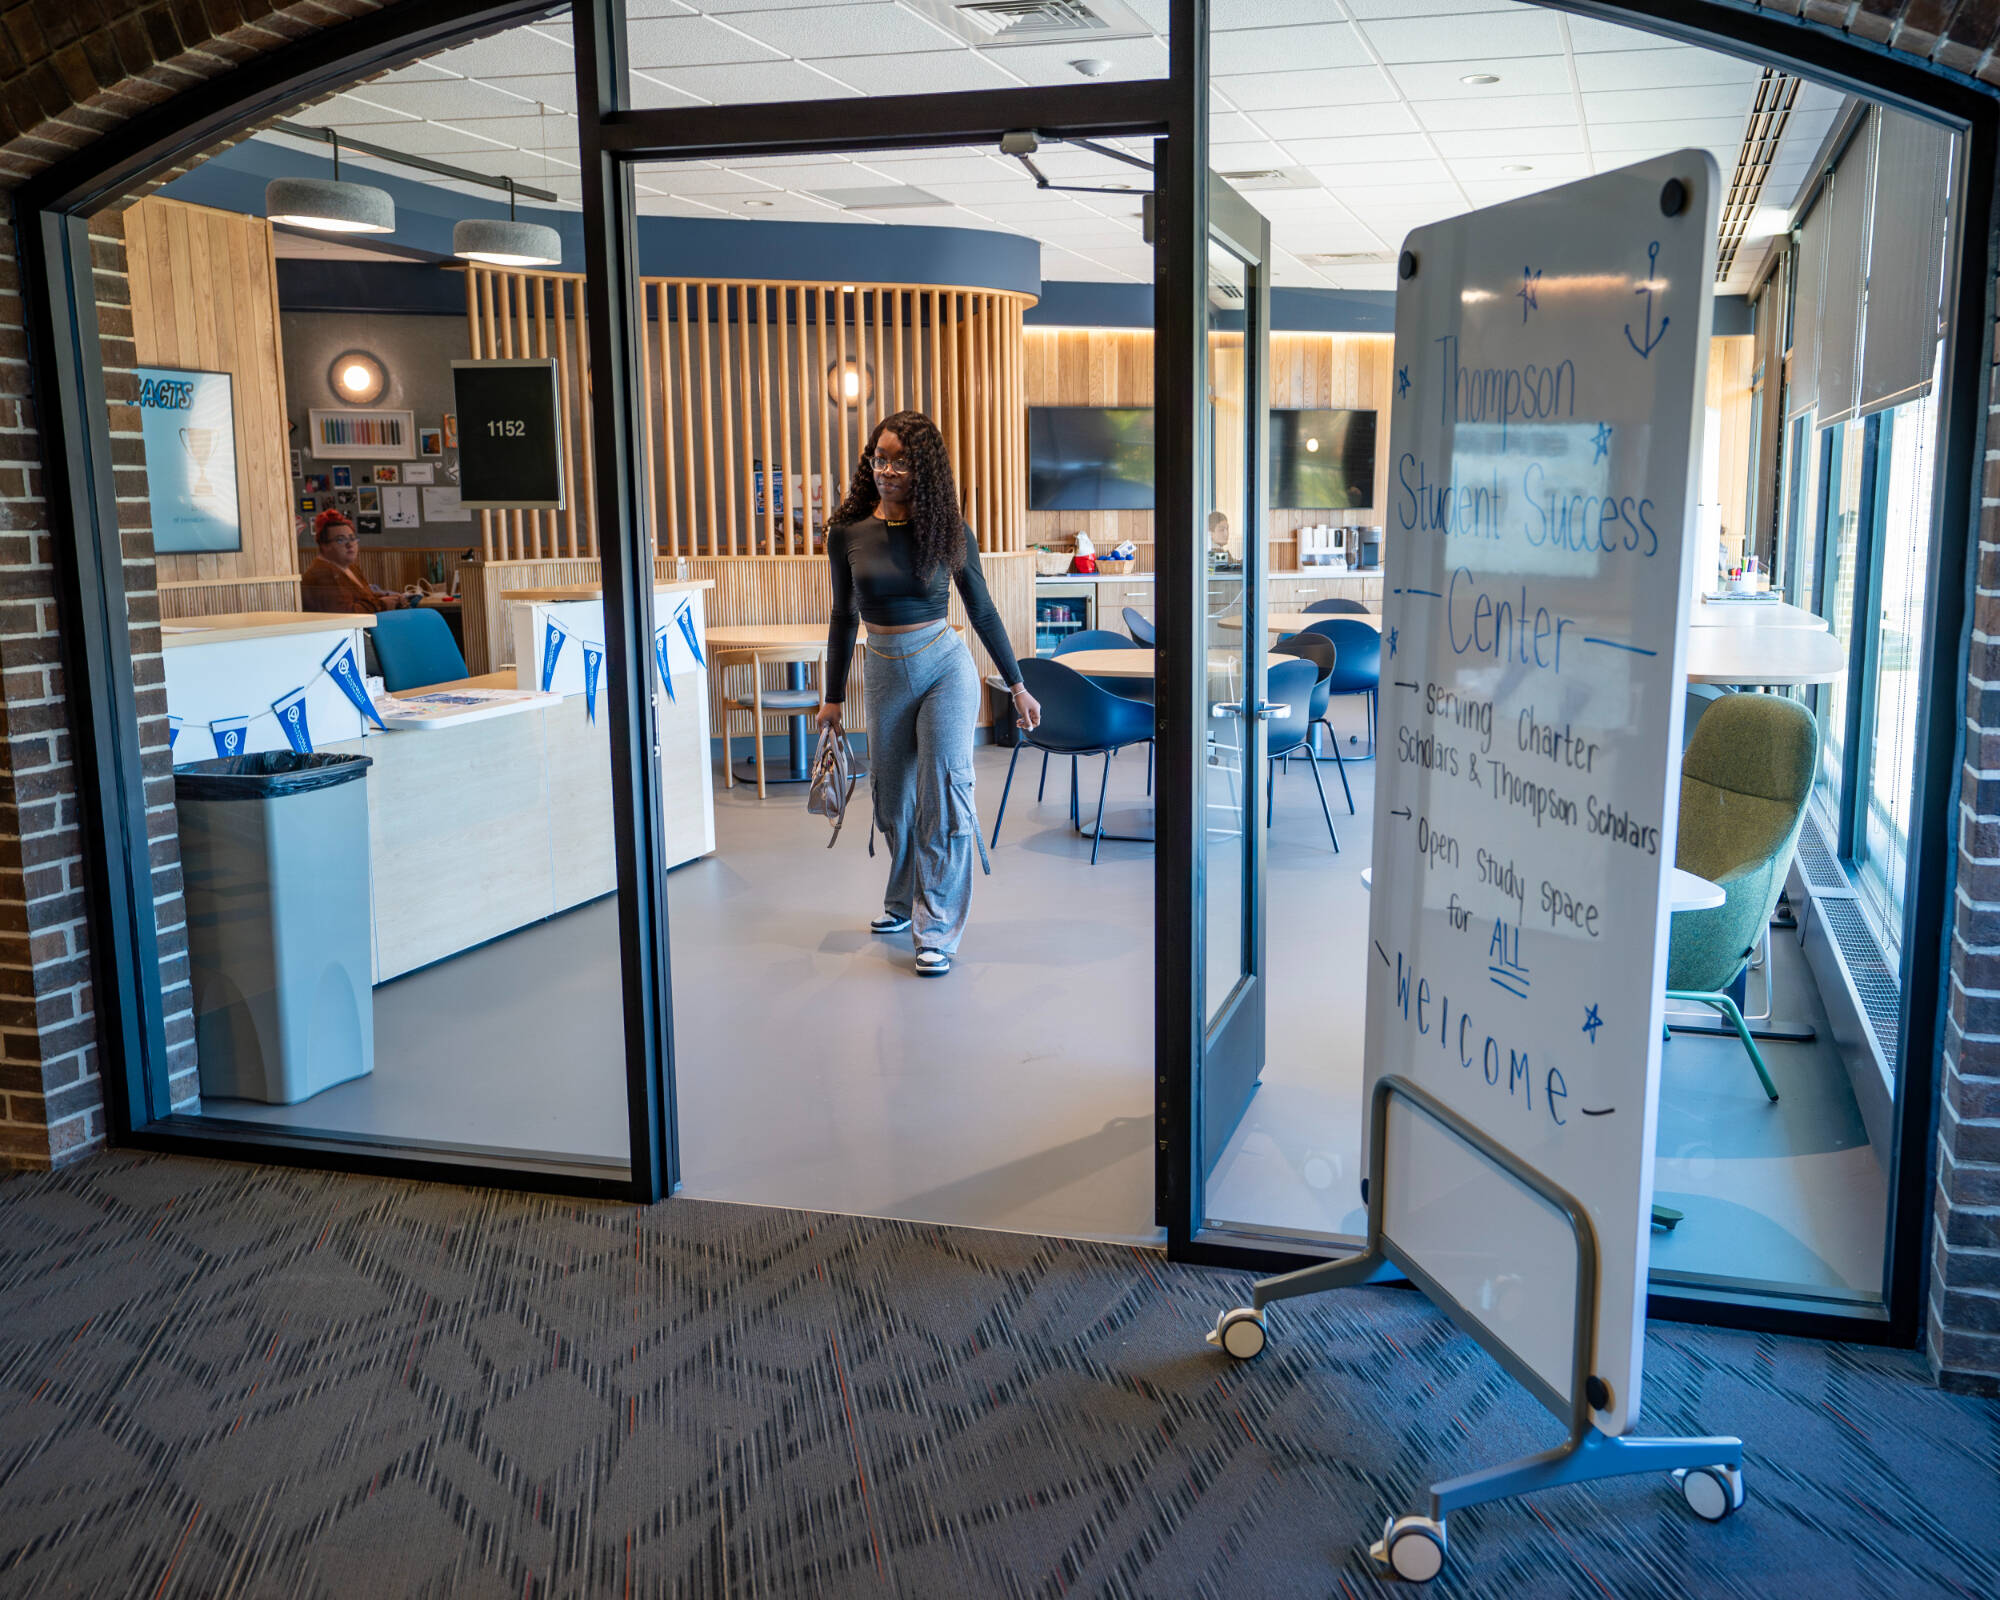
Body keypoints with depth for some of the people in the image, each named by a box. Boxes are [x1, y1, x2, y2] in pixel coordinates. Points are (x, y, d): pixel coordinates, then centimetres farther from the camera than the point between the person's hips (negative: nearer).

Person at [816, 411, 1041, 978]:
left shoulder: (948, 530, -6)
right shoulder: (848, 532, -1)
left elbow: (982, 610, 3)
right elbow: (844, 616, 9)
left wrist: (1016, 685, 6)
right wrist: (833, 696, 11)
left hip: (946, 667, -3)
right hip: (885, 674, 3)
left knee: (944, 795, -9)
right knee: (893, 802, 12)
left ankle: (937, 930, -2)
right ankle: (904, 901, 35)